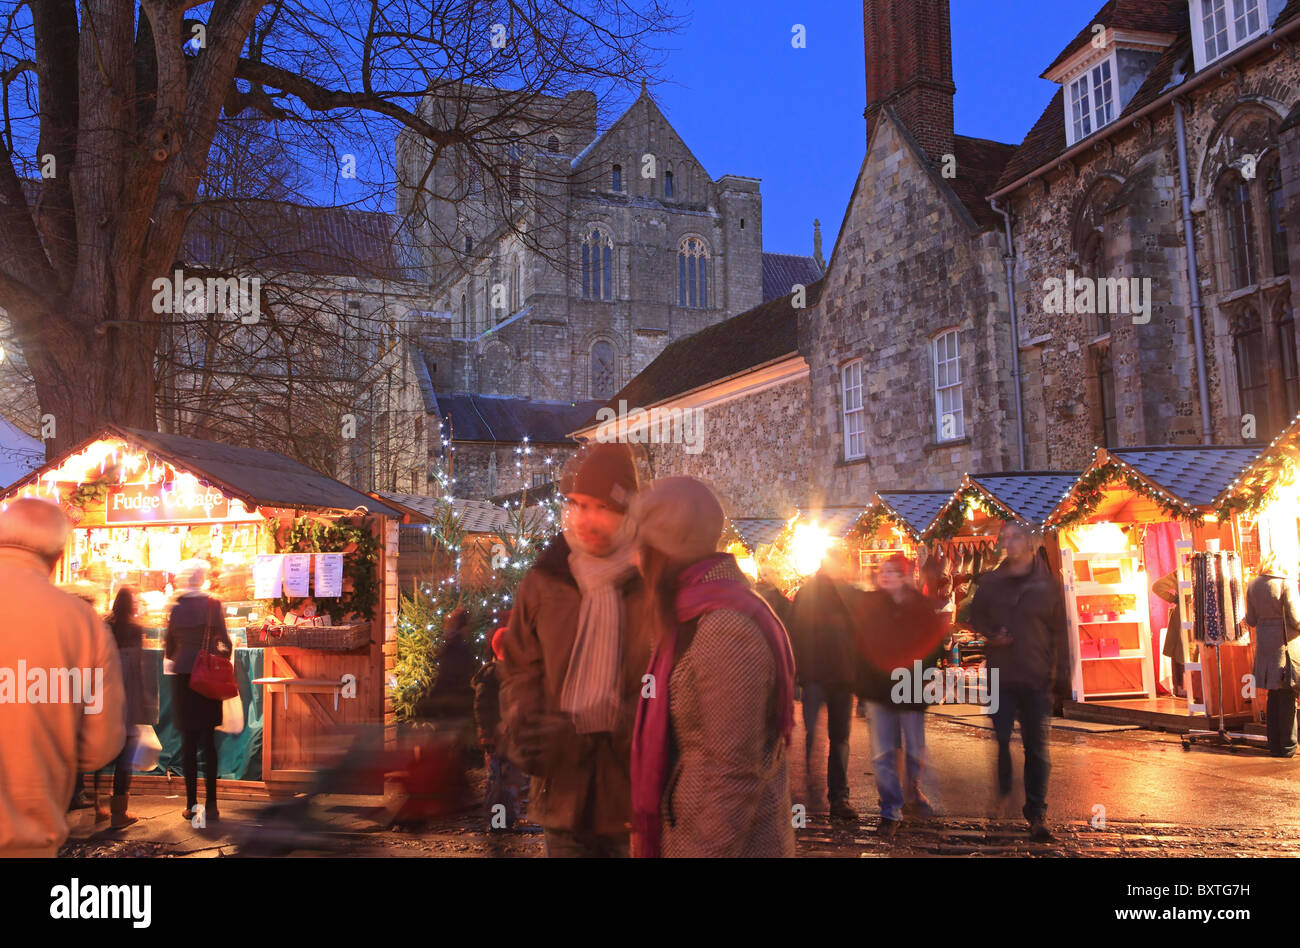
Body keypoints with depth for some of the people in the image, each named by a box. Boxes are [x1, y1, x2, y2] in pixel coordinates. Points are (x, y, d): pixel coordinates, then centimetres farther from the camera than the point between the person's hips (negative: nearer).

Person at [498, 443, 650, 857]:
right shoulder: (544, 579, 5)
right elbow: (520, 669, 11)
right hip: (564, 793, 3)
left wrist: (580, 727, -18)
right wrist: (524, 728, -9)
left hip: (638, 795, -3)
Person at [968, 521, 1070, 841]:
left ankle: (1037, 812, 11)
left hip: (1037, 679, -1)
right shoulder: (990, 582, 6)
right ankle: (1003, 793, 24)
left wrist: (1062, 676, -1)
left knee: (1036, 746, 2)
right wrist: (991, 634, -7)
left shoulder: (1047, 585, 2)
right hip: (1001, 676, 1)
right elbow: (975, 616, 15)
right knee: (1001, 738, 0)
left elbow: (1060, 632, 3)